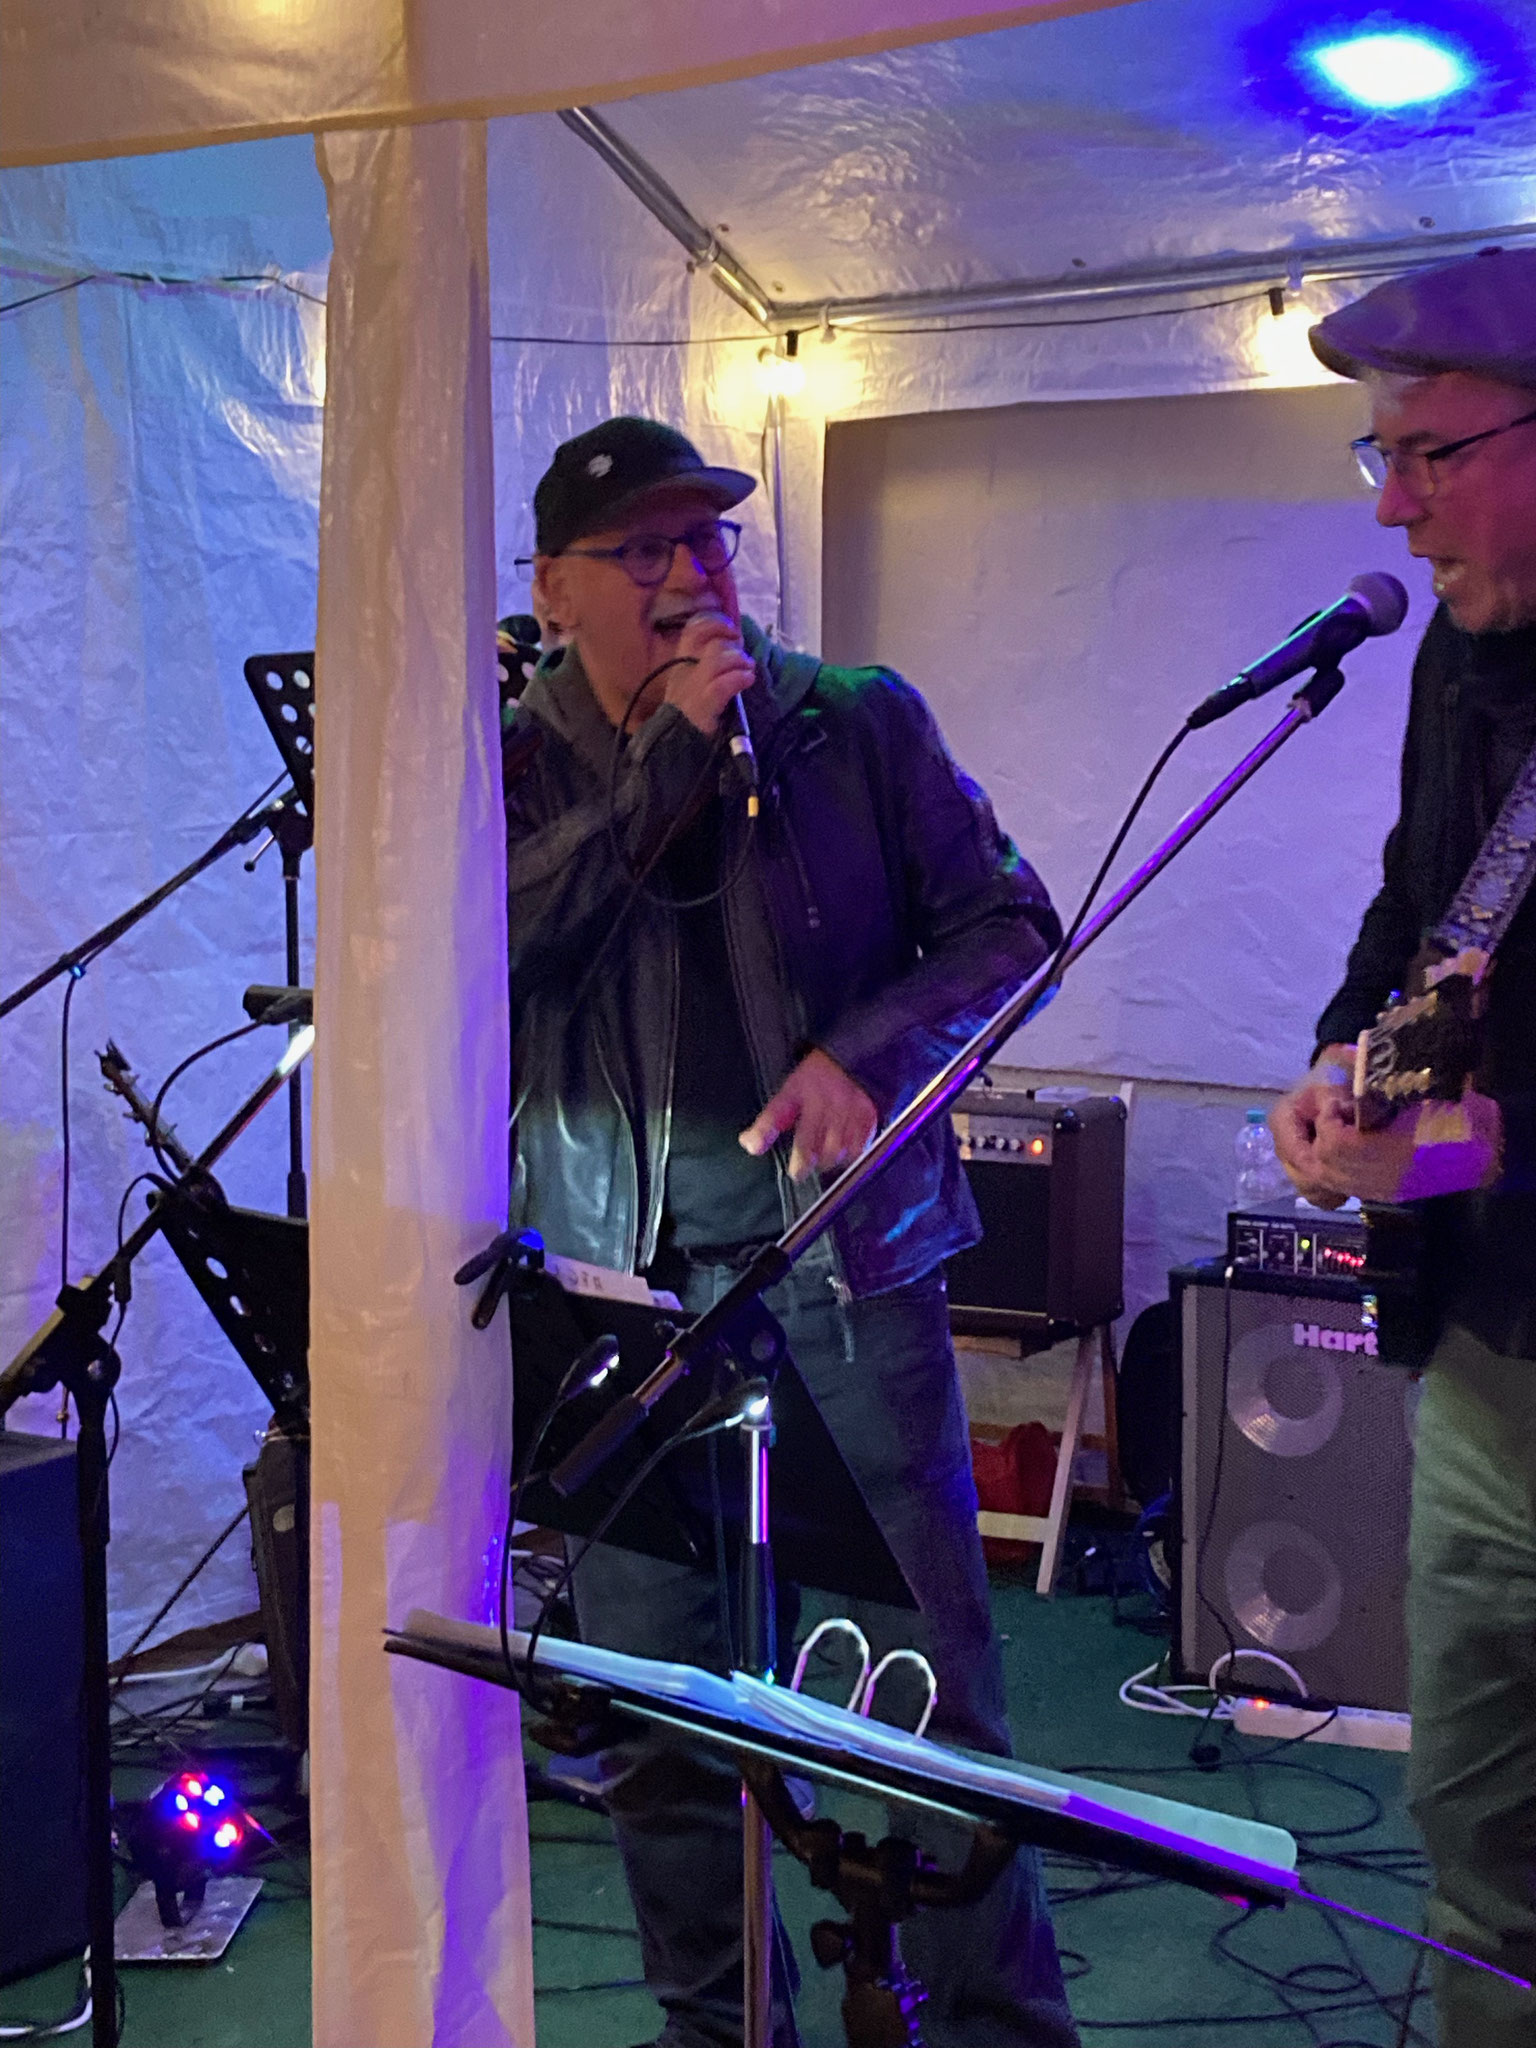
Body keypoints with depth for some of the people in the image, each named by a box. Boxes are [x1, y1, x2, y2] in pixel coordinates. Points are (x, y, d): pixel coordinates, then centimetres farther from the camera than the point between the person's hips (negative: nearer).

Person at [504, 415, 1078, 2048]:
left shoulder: (859, 721, 3)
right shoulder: (516, 765, 4)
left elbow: (1008, 920, 4)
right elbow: (493, 941, -13)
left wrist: (870, 1050, -12)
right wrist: (668, 758, -15)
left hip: (845, 1256, -1)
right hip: (622, 1283, 1)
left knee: (929, 1684, 3)